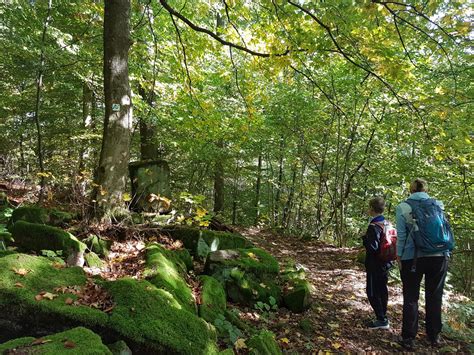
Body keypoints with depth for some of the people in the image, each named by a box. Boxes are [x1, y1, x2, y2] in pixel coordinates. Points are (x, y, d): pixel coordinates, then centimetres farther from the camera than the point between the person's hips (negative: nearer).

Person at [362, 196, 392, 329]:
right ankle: (383, 317, 26)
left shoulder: (374, 226, -21)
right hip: (385, 263, 9)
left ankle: (381, 320, 3)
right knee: (382, 290, 17)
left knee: (372, 292, 0)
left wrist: (364, 237, -10)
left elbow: (372, 247, -25)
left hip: (375, 265, -9)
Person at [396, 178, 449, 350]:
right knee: (434, 297, 15)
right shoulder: (438, 204, 5)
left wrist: (399, 256, 4)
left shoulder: (403, 207, -3)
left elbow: (401, 235, -5)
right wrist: (445, 253, 16)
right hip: (439, 256, 2)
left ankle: (409, 338, 11)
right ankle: (434, 336, 25)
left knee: (411, 297, 7)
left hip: (413, 257, -2)